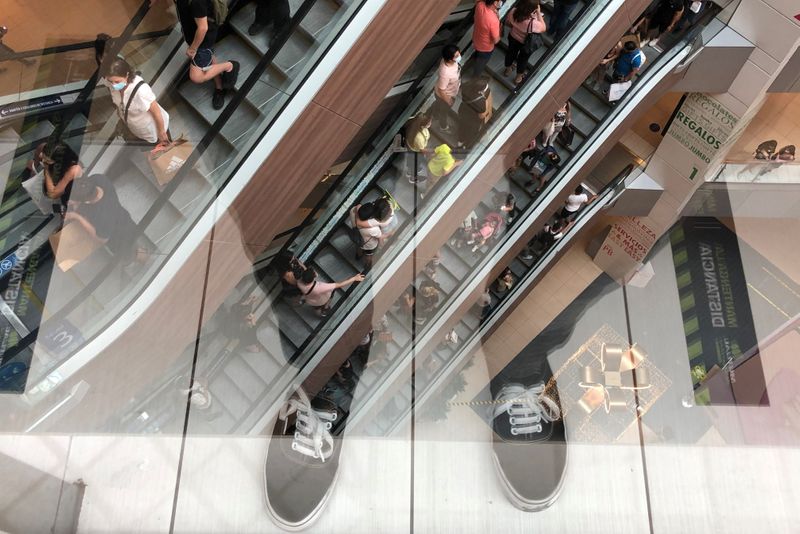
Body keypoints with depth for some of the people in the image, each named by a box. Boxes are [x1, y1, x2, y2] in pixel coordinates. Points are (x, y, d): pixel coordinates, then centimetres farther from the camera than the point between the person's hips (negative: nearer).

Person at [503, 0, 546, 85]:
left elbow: (507, 22, -7)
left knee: (511, 52, 33)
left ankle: (508, 69, 61)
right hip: (526, 44, -4)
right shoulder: (532, 23, -42)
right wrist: (539, 13, -22)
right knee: (523, 59, 26)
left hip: (513, 37, 4)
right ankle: (518, 77, 51)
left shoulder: (514, 11, -29)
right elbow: (543, 28, -20)